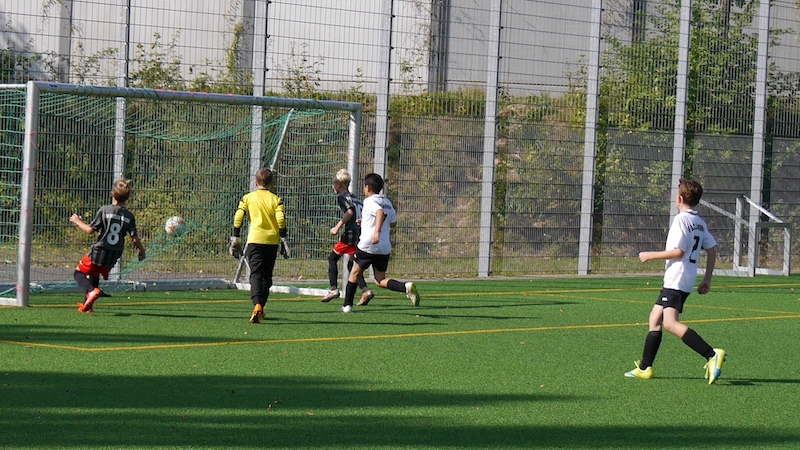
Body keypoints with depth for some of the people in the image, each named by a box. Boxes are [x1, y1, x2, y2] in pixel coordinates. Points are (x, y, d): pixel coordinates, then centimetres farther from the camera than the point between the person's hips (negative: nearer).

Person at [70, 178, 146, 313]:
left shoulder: (104, 210, -10)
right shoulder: (129, 216, -3)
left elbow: (90, 230, -10)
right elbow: (135, 238, -6)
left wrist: (78, 222, 8)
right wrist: (142, 251, 13)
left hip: (99, 251, -4)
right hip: (114, 255, 4)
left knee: (79, 272, 12)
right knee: (94, 275, 27)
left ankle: (92, 291, -16)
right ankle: (88, 304, 25)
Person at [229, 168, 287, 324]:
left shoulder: (248, 198, 7)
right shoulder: (276, 199, 7)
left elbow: (237, 218, 0)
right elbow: (281, 219, -5)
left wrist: (235, 238, 6)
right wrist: (282, 239, 2)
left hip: (255, 240, -2)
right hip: (272, 241, 2)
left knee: (256, 274, -10)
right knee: (267, 275, 15)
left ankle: (257, 305, -31)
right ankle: (261, 307, 19)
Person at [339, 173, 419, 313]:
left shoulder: (369, 201, -6)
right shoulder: (387, 202, 16)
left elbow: (380, 212, -26)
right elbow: (393, 223, 24)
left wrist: (377, 231, -39)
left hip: (368, 245, -6)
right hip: (385, 248, 6)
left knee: (355, 273, 12)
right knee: (380, 280, 7)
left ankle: (347, 305, 13)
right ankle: (406, 287, -18)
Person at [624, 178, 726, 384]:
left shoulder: (681, 220, -10)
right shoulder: (700, 223, 15)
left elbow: (678, 251, -17)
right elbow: (712, 249, 15)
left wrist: (651, 255, -6)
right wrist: (707, 280, 20)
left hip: (676, 280, -10)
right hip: (687, 280, 10)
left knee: (670, 323, -21)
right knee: (655, 319, 15)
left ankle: (711, 354, -33)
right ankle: (644, 368, 17)